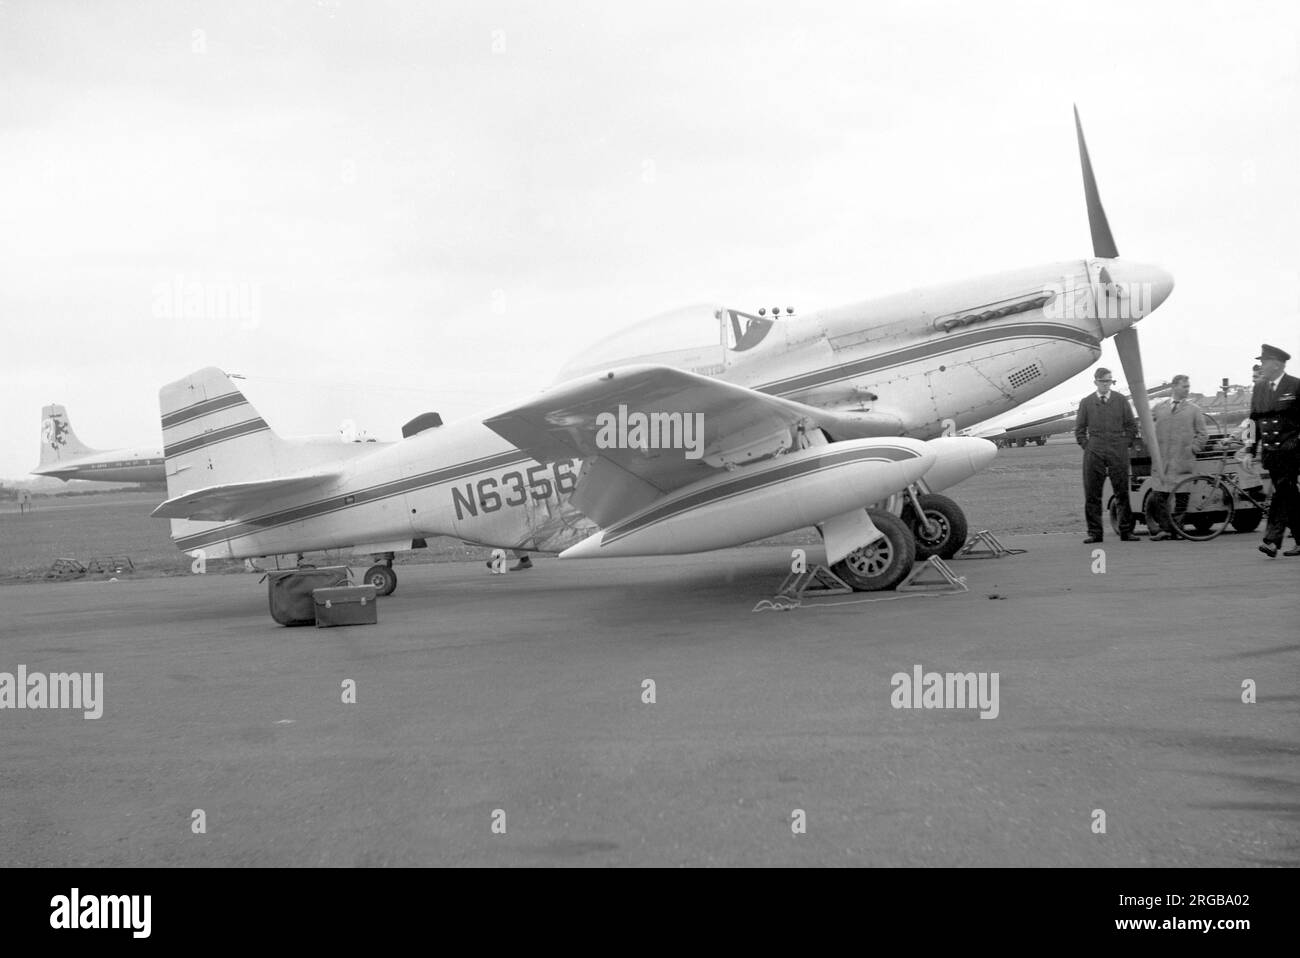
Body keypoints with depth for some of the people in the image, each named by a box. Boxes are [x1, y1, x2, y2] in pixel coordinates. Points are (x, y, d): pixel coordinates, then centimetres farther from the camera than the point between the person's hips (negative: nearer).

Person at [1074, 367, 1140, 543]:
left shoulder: (1121, 400, 8)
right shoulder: (1086, 402, 8)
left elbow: (1131, 425, 11)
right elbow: (1079, 429, 12)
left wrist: (1124, 443, 2)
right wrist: (1086, 446, 2)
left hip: (1118, 451, 0)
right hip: (1094, 453, 0)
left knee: (1122, 493, 0)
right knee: (1092, 495, -1)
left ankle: (1126, 531, 5)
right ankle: (1094, 532, 4)